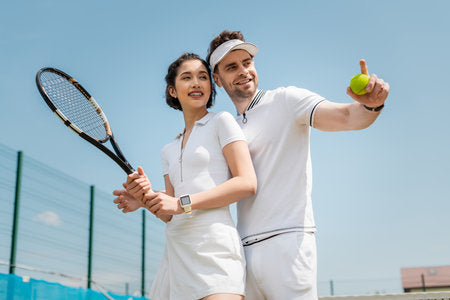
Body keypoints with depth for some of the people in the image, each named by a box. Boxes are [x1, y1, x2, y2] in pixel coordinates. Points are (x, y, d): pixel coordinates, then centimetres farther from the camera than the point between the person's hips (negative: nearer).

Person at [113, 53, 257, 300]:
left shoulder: (222, 122, 5)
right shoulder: (169, 150, 21)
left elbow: (247, 183, -8)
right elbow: (170, 215, 16)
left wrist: (183, 202, -13)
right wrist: (147, 198, -5)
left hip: (212, 244, -6)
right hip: (175, 249, 6)